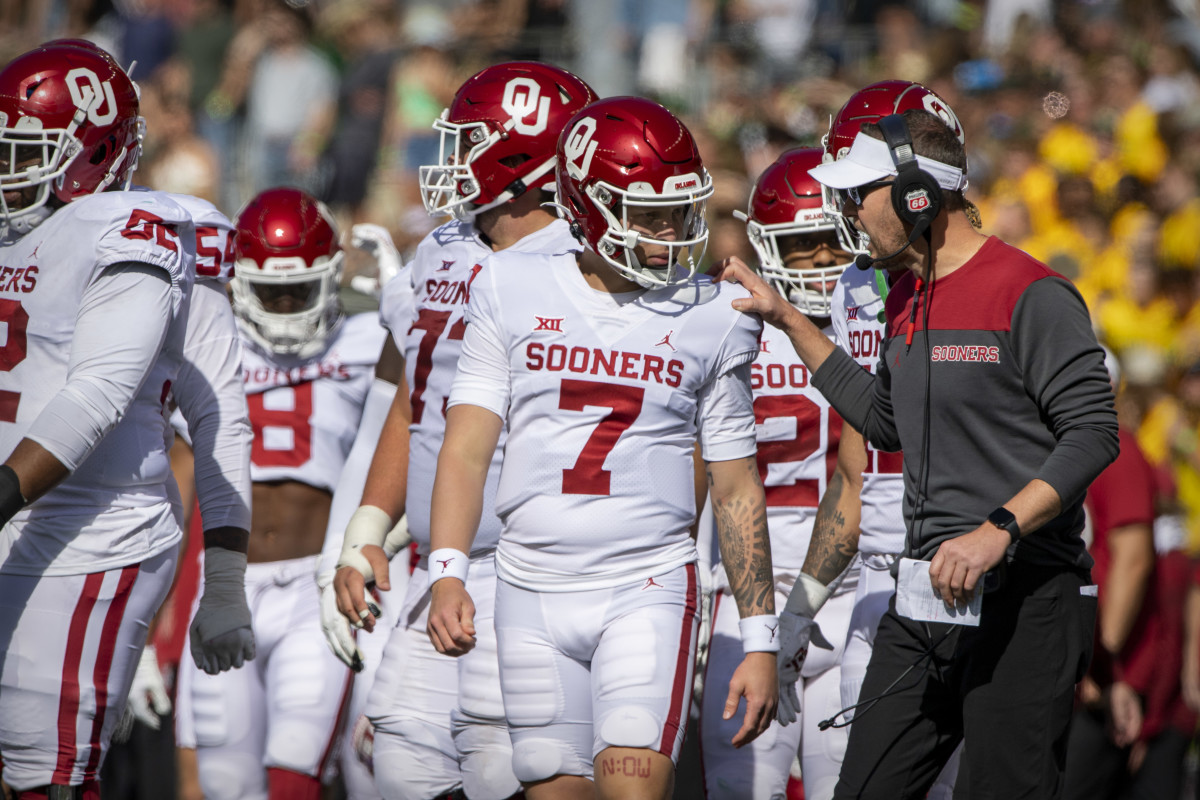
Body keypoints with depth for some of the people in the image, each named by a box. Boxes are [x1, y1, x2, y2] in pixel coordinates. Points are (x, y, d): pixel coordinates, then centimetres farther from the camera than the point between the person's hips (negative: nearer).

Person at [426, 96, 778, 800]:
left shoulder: (711, 319, 4)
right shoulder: (514, 292, 4)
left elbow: (737, 489, 8)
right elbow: (467, 449, 1)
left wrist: (760, 641, 5)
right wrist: (448, 575, -14)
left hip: (648, 590, -1)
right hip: (533, 589, 2)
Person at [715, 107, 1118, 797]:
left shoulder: (1030, 295, -13)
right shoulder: (907, 301, 15)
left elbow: (1094, 433, -16)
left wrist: (996, 533, -24)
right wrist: (789, 321, 28)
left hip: (1023, 603, -8)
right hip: (924, 601, 9)